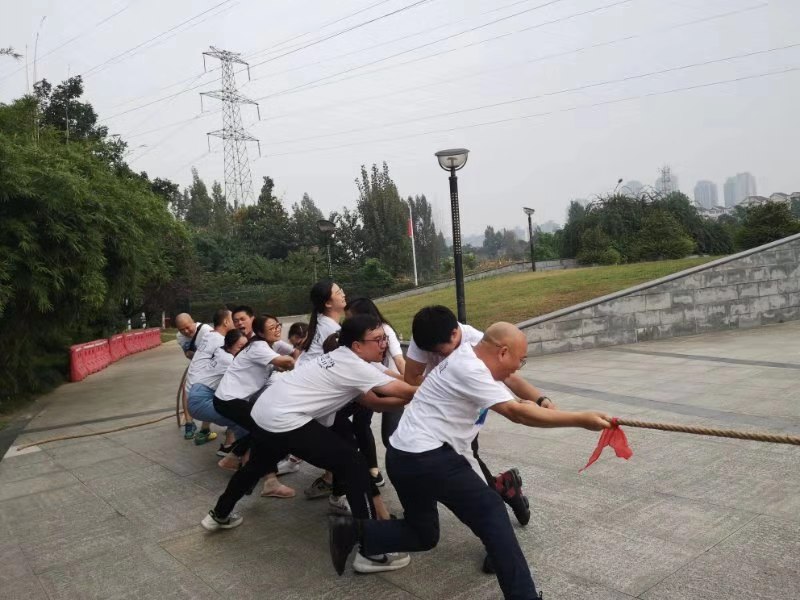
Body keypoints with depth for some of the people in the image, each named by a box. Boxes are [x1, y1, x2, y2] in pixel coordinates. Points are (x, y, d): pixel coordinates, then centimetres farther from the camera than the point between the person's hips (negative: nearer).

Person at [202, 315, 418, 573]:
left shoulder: (342, 359, 14)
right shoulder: (355, 366, -12)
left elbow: (375, 402, 13)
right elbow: (405, 390, -15)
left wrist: (415, 396, 5)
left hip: (263, 413, 10)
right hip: (286, 422, -10)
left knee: (257, 465, 36)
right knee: (353, 464, -8)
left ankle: (219, 515, 58)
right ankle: (371, 552, -7)